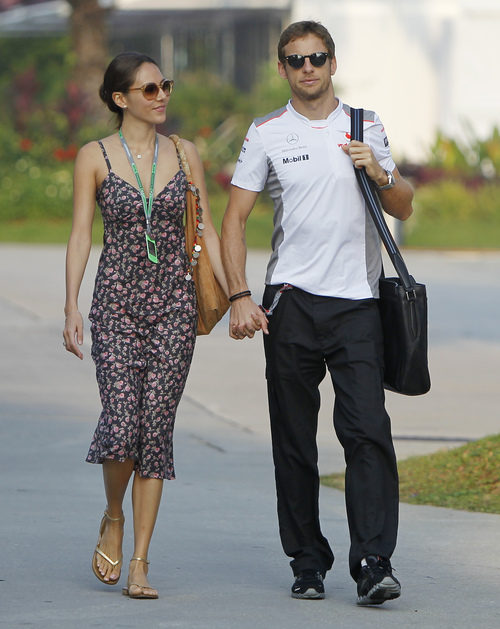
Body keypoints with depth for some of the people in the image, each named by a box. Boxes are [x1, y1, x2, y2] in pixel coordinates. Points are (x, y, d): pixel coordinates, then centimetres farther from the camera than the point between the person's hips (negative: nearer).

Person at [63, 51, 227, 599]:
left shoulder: (184, 155, 9)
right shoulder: (94, 157, 2)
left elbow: (205, 231, 11)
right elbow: (80, 235, 0)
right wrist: (71, 309, -8)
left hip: (173, 305, 2)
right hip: (116, 302, -2)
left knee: (156, 429, -3)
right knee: (121, 423, -16)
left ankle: (139, 563, 2)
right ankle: (113, 518, 14)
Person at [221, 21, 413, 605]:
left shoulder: (365, 125, 11)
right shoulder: (267, 133, 5)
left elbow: (404, 207, 15)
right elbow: (234, 218, 2)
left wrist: (377, 173, -7)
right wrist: (239, 297, -10)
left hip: (357, 300, 0)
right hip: (292, 301, 0)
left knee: (368, 432, -12)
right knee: (294, 440, 4)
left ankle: (373, 566, -15)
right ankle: (307, 563, 14)